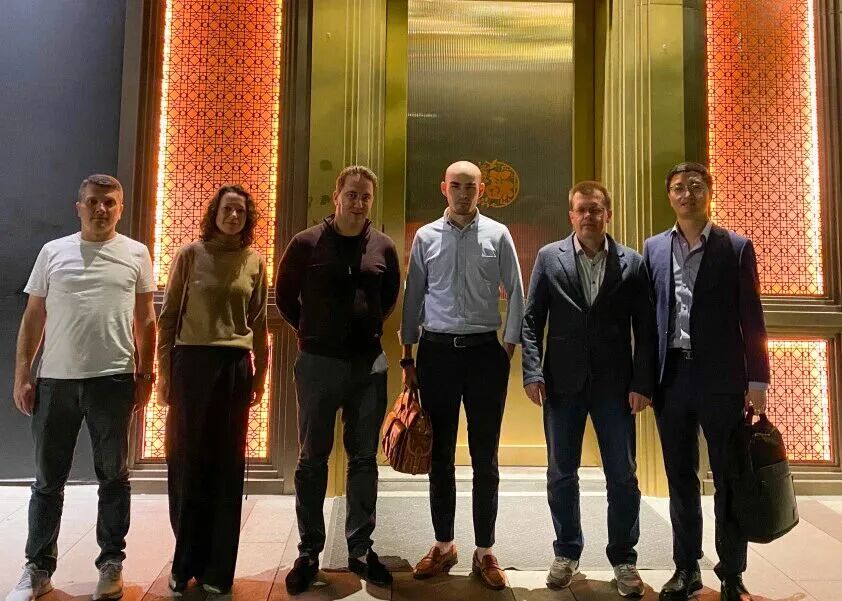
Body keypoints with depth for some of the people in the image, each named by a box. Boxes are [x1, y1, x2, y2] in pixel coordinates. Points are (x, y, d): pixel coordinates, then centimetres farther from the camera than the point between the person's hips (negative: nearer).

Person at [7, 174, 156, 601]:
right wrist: (21, 377, 3)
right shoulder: (53, 252, 7)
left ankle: (111, 563, 22)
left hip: (113, 379, -1)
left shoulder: (136, 254, 4)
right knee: (48, 479, 11)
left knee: (113, 476, 8)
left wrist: (145, 374, 1)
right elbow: (33, 318, 8)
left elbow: (145, 320, 6)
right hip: (54, 380, 2)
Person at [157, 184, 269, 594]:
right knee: (186, 462, 5)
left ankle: (217, 569, 19)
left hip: (234, 367, 1)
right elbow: (168, 316, 2)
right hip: (192, 362, -1)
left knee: (226, 466, 6)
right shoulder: (191, 255, 2)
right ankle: (186, 562, 23)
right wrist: (164, 372, -2)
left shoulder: (254, 262, 7)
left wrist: (260, 375, 9)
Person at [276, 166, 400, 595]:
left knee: (364, 459, 9)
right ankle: (309, 552, 21)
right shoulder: (307, 243, -4)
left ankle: (360, 549, 23)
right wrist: (310, 332, 9)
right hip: (318, 363, -2)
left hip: (369, 363, 2)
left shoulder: (383, 248, 2)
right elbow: (285, 295, 8)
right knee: (312, 459, 8)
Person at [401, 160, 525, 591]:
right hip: (437, 350, 1)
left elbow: (516, 295, 3)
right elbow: (413, 297, 7)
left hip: (485, 350, -1)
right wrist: (407, 355, 6)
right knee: (440, 454, 10)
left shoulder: (497, 235, 1)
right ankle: (443, 546, 26)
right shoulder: (426, 236, 5)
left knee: (485, 457, 7)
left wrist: (508, 347, -3)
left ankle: (485, 551, 21)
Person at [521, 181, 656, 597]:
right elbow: (532, 320, 2)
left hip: (614, 383, 0)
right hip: (563, 382, 1)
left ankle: (623, 557, 25)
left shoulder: (632, 263, 2)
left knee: (622, 475, 6)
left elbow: (645, 329, 2)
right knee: (561, 473, 10)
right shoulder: (549, 257, 3)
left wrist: (642, 383, -5)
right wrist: (532, 372, -7)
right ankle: (567, 552, 28)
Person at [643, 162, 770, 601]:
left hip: (721, 377, -2)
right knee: (680, 478, 11)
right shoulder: (654, 248, 8)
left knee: (729, 479, 6)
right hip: (671, 376, 2)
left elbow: (751, 317, 0)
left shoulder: (736, 247, 2)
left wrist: (757, 379, -4)